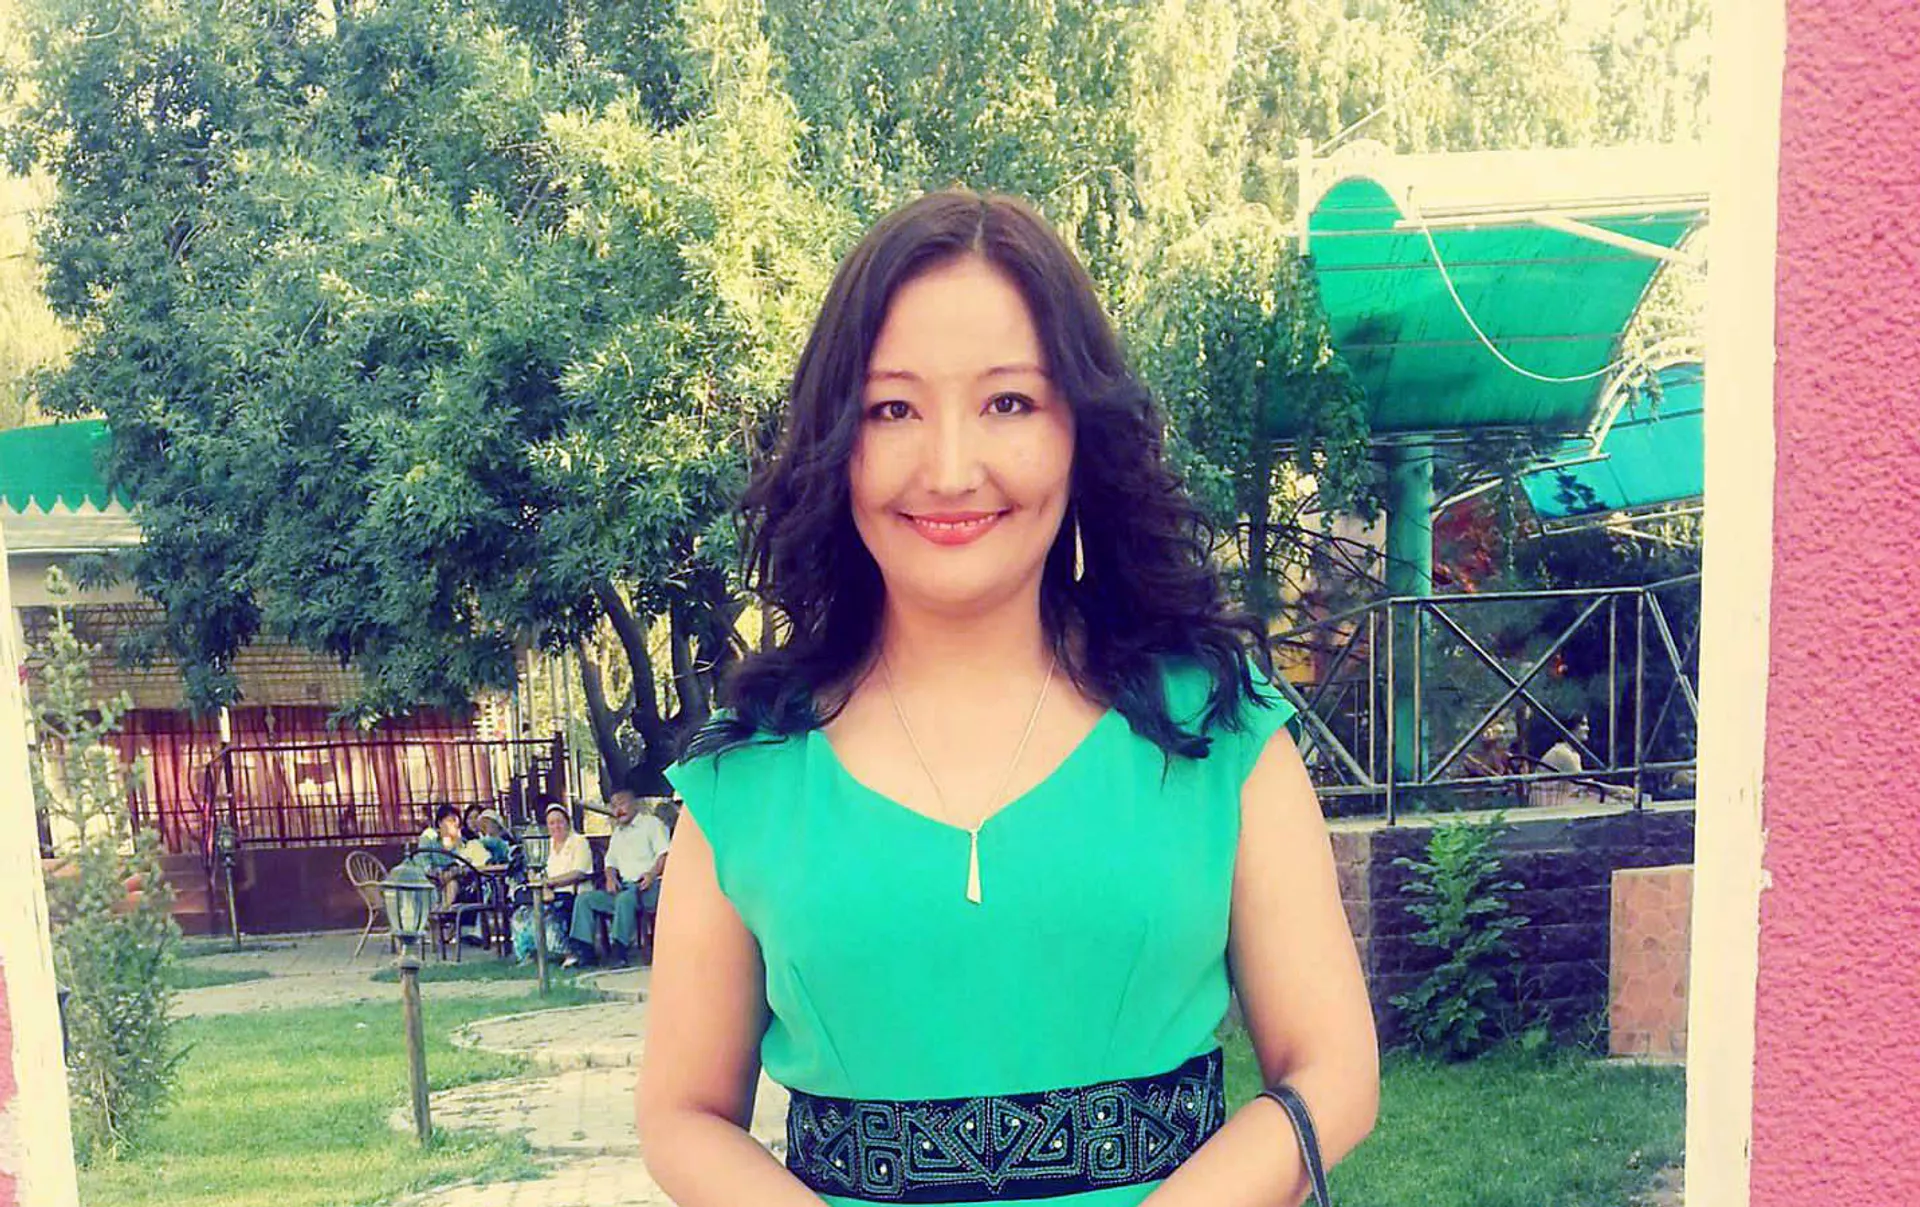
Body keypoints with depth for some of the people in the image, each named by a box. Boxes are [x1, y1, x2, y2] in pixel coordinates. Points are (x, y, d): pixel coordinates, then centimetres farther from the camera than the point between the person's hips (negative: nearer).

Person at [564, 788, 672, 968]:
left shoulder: (652, 823, 5)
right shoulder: (618, 832, 27)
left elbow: (664, 854, -8)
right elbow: (610, 862, 26)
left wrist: (652, 874, -24)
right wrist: (611, 878, 3)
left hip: (647, 886, -7)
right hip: (624, 886, 7)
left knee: (625, 898, -37)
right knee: (584, 898, -8)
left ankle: (620, 952, -36)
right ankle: (581, 950, -15)